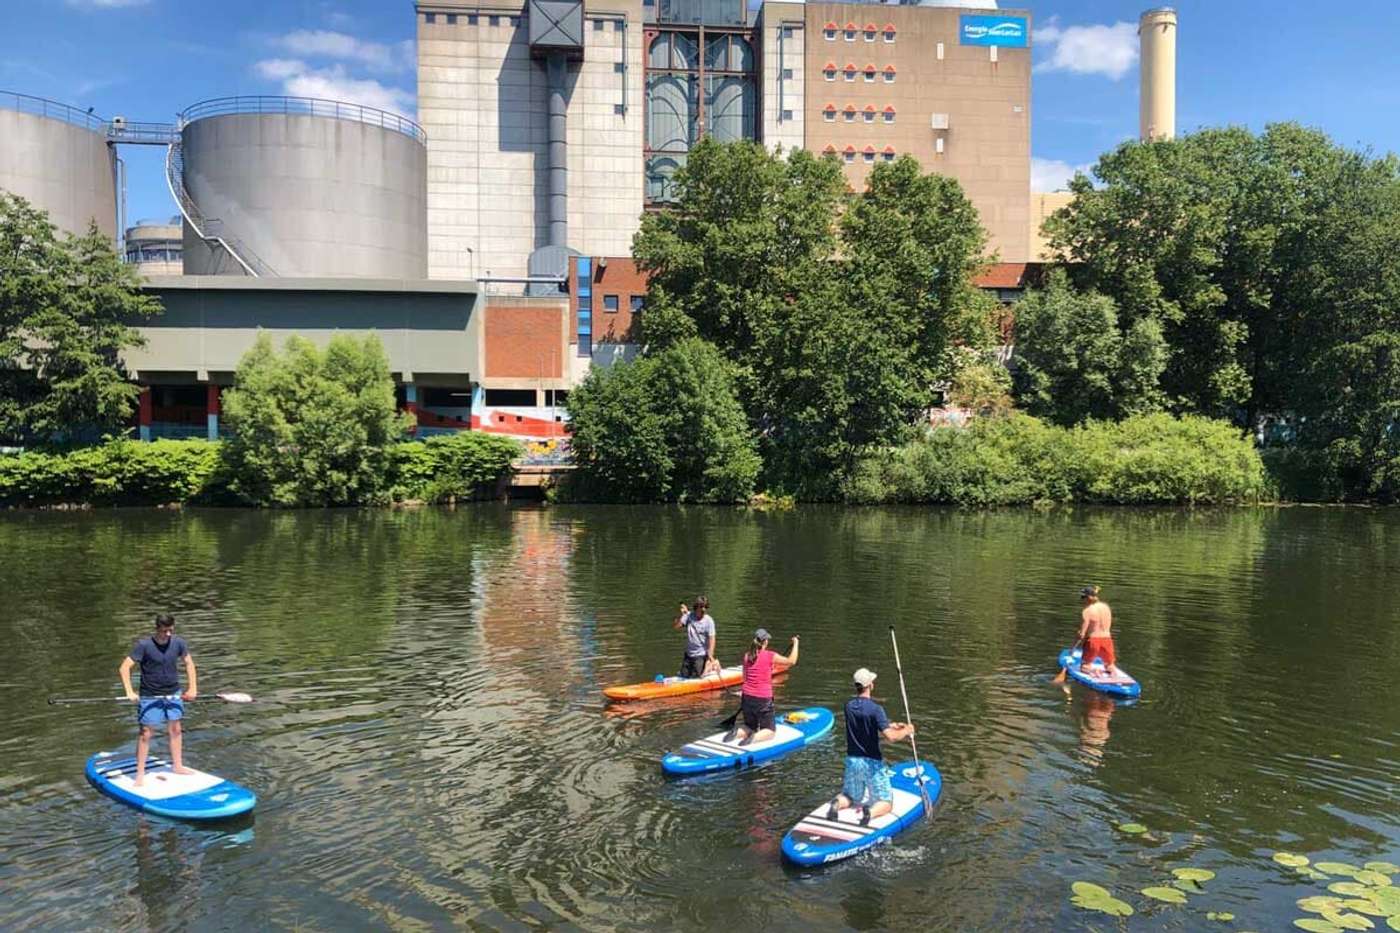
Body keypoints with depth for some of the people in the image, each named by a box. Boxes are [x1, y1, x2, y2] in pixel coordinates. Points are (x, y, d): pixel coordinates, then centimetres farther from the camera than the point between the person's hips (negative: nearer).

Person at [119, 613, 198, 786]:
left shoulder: (178, 642, -6)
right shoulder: (144, 645, -16)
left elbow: (189, 663, 7)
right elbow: (125, 667, -16)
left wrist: (193, 688, 1)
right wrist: (129, 692, -25)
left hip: (173, 694, 4)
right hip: (150, 696, -4)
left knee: (175, 730, 13)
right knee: (146, 734, -1)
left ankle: (177, 766, 27)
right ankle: (140, 773, 8)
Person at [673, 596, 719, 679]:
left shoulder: (709, 621, -13)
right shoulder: (688, 616, -4)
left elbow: (711, 639, -18)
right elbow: (675, 626, -10)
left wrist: (710, 655, -28)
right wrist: (681, 615, -24)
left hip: (701, 655, -4)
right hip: (688, 654, 4)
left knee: (696, 677, -7)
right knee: (684, 675, 9)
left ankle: (712, 665, 17)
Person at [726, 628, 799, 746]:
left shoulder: (747, 656, 3)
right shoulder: (770, 656, -12)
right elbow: (791, 661, -4)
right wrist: (795, 643, 9)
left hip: (747, 697, 5)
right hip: (763, 700, -5)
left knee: (750, 728, 23)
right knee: (770, 731, 11)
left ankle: (737, 731, -8)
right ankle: (754, 738, -19)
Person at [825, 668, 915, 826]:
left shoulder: (849, 706, 0)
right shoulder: (875, 708, -19)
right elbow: (890, 736, -26)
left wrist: (893, 725, 15)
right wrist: (906, 731, -8)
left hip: (852, 761, 5)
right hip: (872, 763, -5)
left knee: (850, 797, 24)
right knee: (885, 803, 11)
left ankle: (838, 804, -10)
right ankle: (871, 812, -21)